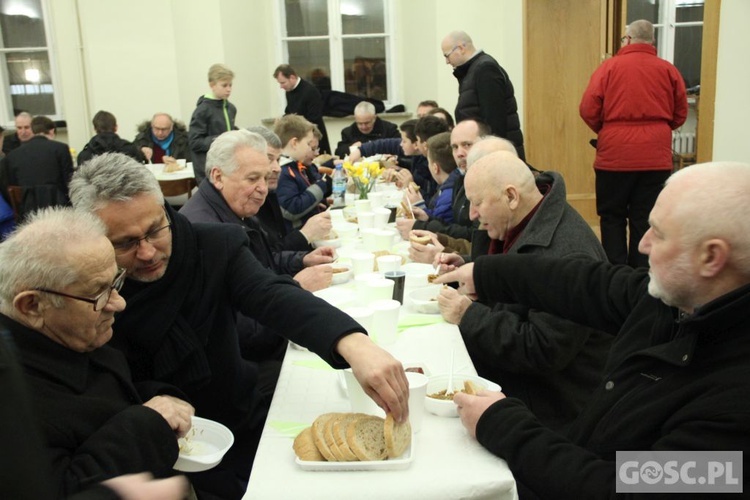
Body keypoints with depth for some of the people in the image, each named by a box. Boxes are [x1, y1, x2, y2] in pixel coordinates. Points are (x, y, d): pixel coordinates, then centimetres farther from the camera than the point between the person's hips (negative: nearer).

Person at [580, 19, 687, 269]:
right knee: (645, 219, 7)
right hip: (656, 156, 2)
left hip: (614, 154, -2)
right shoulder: (668, 70, 6)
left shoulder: (610, 66, -1)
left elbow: (588, 110, -5)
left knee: (612, 216, 9)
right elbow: (680, 115, 8)